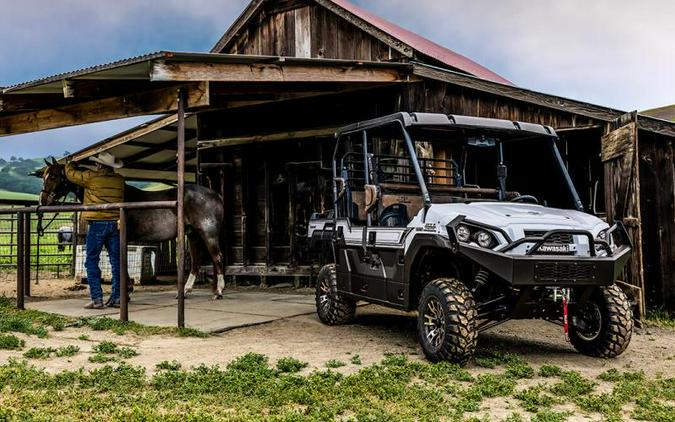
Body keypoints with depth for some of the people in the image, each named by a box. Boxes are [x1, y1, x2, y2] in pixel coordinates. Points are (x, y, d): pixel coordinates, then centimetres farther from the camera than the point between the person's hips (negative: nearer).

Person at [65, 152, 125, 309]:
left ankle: (97, 299, -2)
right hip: (115, 223, 5)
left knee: (92, 261, 2)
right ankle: (117, 298, 10)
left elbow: (71, 174, 11)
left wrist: (69, 163, 31)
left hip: (97, 224, -4)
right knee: (116, 261, 8)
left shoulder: (91, 177, -5)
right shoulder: (120, 180, 8)